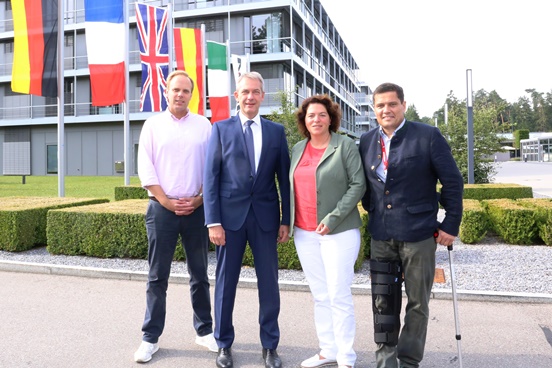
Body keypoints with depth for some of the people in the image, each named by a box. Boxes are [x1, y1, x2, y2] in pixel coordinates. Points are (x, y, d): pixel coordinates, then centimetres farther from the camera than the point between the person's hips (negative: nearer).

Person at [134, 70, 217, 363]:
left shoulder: (203, 125, 7)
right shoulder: (153, 124, 6)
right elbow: (146, 168, 0)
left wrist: (199, 199, -6)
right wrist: (166, 201, -7)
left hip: (196, 208, 1)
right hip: (162, 208, 0)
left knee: (199, 274, 10)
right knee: (157, 276, 5)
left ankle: (204, 331, 23)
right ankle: (150, 338, 16)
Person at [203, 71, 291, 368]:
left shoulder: (276, 131, 7)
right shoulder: (221, 128, 3)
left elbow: (284, 178, 7)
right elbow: (210, 177, -2)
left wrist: (286, 220, 2)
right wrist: (213, 221, -8)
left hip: (265, 216, 1)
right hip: (230, 215, -1)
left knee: (269, 283, 7)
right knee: (225, 282, 9)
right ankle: (224, 344, 26)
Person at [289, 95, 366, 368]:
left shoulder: (345, 145, -4)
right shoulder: (297, 149, 12)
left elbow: (358, 184, -9)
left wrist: (332, 218, -16)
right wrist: (290, 222, 8)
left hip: (338, 231, -5)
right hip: (304, 233, 5)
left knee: (339, 295, -1)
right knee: (320, 295, 12)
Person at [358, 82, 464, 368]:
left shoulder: (428, 136, -7)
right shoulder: (366, 141, 6)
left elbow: (453, 182, -5)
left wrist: (451, 225, -6)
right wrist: (373, 213, 11)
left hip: (418, 235, -3)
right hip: (381, 236, 4)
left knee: (417, 303, 9)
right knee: (382, 302, 10)